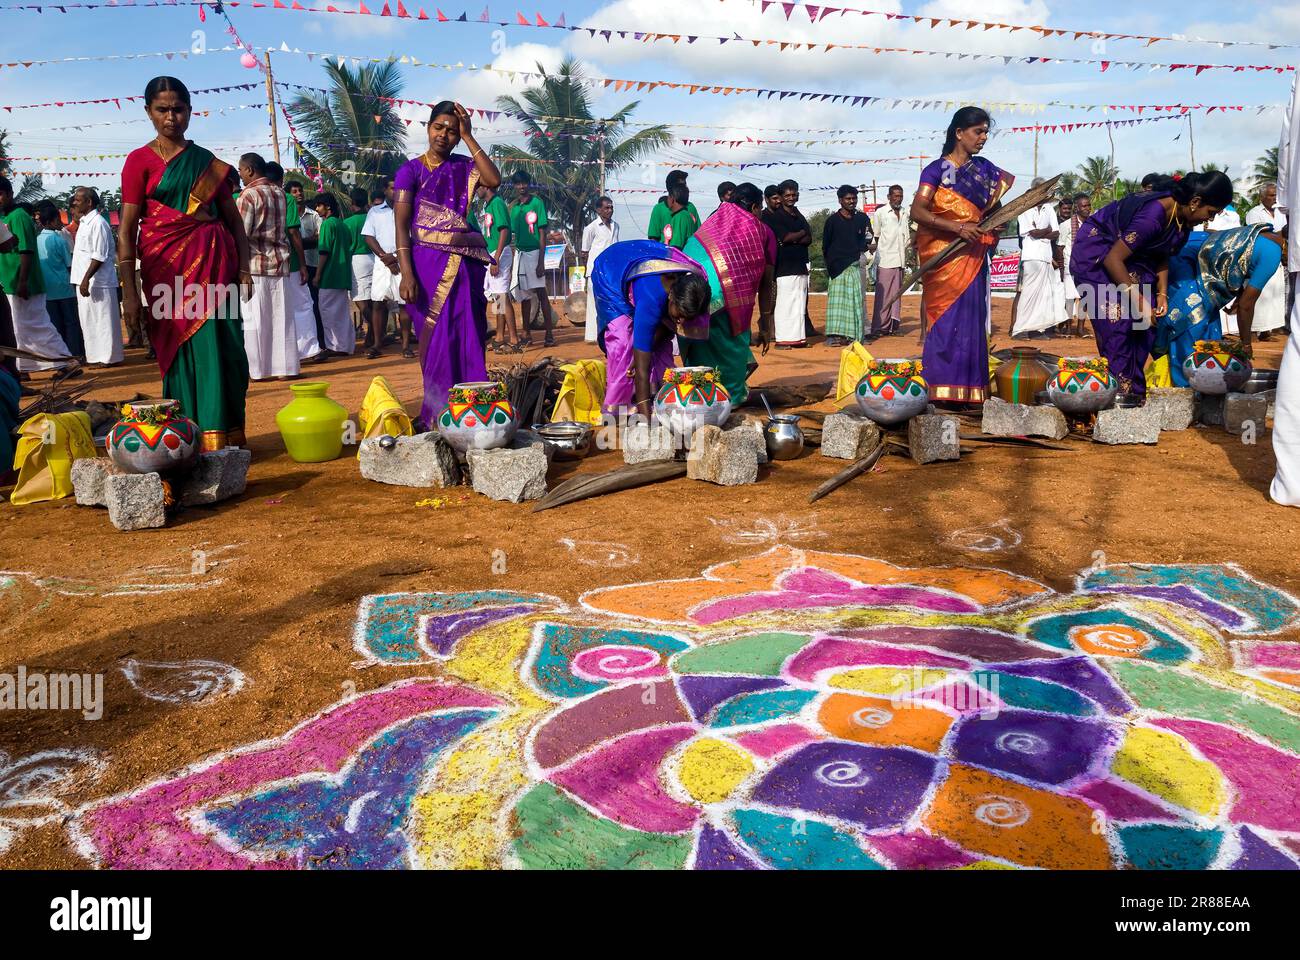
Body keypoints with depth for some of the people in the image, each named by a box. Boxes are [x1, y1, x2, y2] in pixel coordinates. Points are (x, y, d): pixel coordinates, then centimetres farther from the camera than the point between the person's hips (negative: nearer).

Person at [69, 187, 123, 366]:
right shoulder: (84, 222, 15)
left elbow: (99, 256, -20)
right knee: (89, 320, 14)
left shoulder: (98, 223, -14)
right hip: (85, 280, 10)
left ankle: (110, 356, 4)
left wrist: (86, 279, -22)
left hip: (97, 281, -10)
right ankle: (95, 355, 21)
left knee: (103, 319, -3)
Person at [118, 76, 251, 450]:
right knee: (186, 349, -5)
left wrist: (244, 270, 4)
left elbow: (234, 219, 14)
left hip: (213, 263, 3)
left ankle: (229, 438, 8)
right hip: (168, 266, -3)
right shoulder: (140, 160, 4)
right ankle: (194, 439, 2)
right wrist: (129, 290, -8)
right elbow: (126, 230, -1)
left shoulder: (208, 163, 14)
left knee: (225, 348, -1)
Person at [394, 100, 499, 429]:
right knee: (437, 342, -1)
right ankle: (437, 417, 8)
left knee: (467, 339, 1)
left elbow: (494, 179, -11)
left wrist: (469, 137, -7)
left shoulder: (464, 167, 11)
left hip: (464, 265, 3)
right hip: (428, 263, -3)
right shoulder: (411, 170, 2)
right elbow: (401, 224, -5)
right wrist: (406, 274, -15)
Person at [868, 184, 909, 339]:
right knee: (883, 294, -8)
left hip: (899, 260, 6)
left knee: (896, 294, 7)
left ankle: (893, 325, 12)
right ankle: (879, 327, -8)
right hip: (885, 259, -6)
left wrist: (912, 241, 1)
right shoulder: (880, 213, 1)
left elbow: (906, 239, 18)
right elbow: (876, 235, 3)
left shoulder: (903, 215, 17)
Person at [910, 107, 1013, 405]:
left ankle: (967, 389, 7)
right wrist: (957, 227, -23)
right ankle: (941, 389, -2)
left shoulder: (985, 170, 13)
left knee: (970, 321, 2)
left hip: (972, 259, 5)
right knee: (944, 320, -6)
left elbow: (994, 209, 25)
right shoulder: (937, 169, -2)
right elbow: (917, 211, -13)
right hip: (942, 257, -5)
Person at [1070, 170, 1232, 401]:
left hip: (1128, 256, 9)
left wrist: (1162, 293, -5)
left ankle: (1134, 392, 5)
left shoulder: (1183, 219, -6)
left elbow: (1162, 257, 7)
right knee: (1117, 320, -17)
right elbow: (1113, 259, -30)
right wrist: (1136, 298, -25)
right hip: (1094, 250, -9)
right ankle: (1118, 393, -11)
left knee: (1145, 319, 0)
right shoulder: (1153, 214, -33)